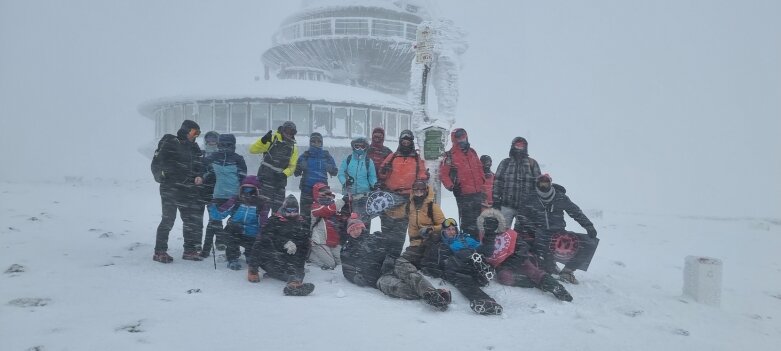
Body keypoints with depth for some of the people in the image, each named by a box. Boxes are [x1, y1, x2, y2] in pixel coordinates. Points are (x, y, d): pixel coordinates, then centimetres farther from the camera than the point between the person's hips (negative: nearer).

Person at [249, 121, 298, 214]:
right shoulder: (272, 139, -5)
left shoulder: (294, 148, 10)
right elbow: (252, 149, -11)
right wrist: (263, 141, -27)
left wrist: (284, 174, -9)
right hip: (266, 175, -6)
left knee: (278, 206, 12)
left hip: (280, 179, 6)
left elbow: (292, 166, 10)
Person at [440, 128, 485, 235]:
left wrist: (482, 180, 13)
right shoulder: (450, 155, -7)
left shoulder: (472, 152, 12)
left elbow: (479, 167, 23)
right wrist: (451, 186, -17)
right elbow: (443, 173, -7)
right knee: (467, 221, 0)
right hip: (463, 194, -6)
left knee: (477, 219, 15)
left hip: (477, 192, 6)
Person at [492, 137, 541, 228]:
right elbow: (497, 181, 4)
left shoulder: (532, 163, 9)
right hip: (507, 205, -1)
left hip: (526, 207, 1)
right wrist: (496, 200, -2)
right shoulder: (505, 163, 7)